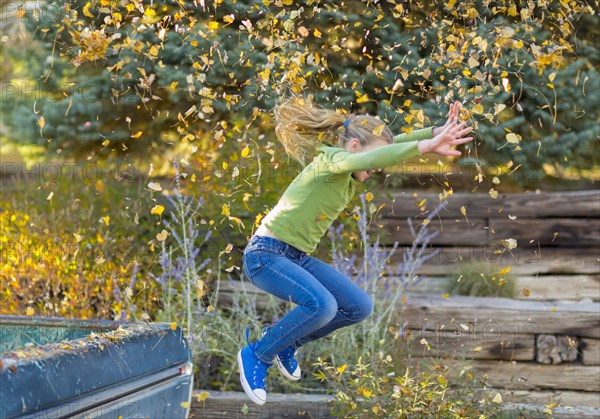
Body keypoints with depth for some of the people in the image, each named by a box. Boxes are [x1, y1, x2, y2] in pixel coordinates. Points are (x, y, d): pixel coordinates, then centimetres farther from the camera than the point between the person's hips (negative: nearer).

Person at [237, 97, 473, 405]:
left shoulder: (348, 173, 9)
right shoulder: (331, 159, -17)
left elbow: (394, 144, 5)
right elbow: (368, 158, -37)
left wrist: (438, 131, -12)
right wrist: (427, 146, -44)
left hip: (297, 258, 10)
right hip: (266, 254, -9)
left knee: (359, 307, 2)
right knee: (322, 305, -30)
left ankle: (284, 341, 17)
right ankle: (257, 354, -8)